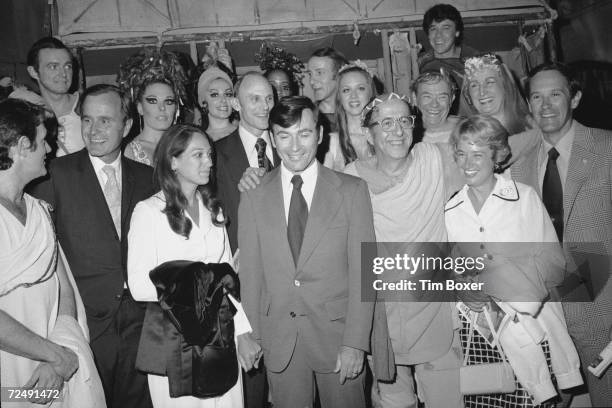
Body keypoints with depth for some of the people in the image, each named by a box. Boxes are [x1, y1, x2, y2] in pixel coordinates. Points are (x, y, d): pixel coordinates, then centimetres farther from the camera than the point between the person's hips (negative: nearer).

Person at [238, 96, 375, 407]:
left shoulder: (352, 190, -4)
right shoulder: (253, 195, 1)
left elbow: (362, 270, -6)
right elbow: (250, 269, 2)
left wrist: (355, 342, -10)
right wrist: (250, 334, 1)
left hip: (337, 332, -1)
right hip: (278, 338, 1)